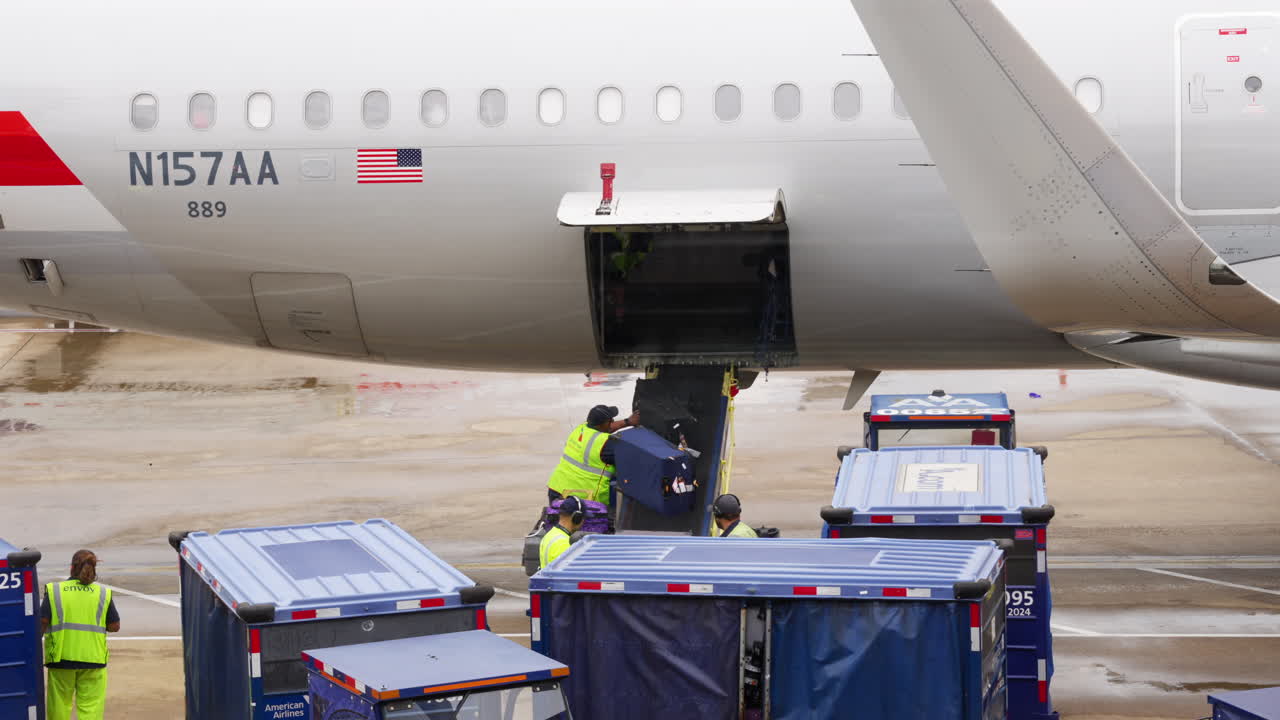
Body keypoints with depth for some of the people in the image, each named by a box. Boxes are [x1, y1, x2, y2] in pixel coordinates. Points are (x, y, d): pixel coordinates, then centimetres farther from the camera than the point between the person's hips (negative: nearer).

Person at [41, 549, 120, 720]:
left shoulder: (54, 590, -1)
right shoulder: (103, 594, 1)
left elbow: (42, 622, -5)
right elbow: (114, 626, 2)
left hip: (61, 656, 0)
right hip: (92, 657, 0)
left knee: (60, 703, 13)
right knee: (90, 706, 2)